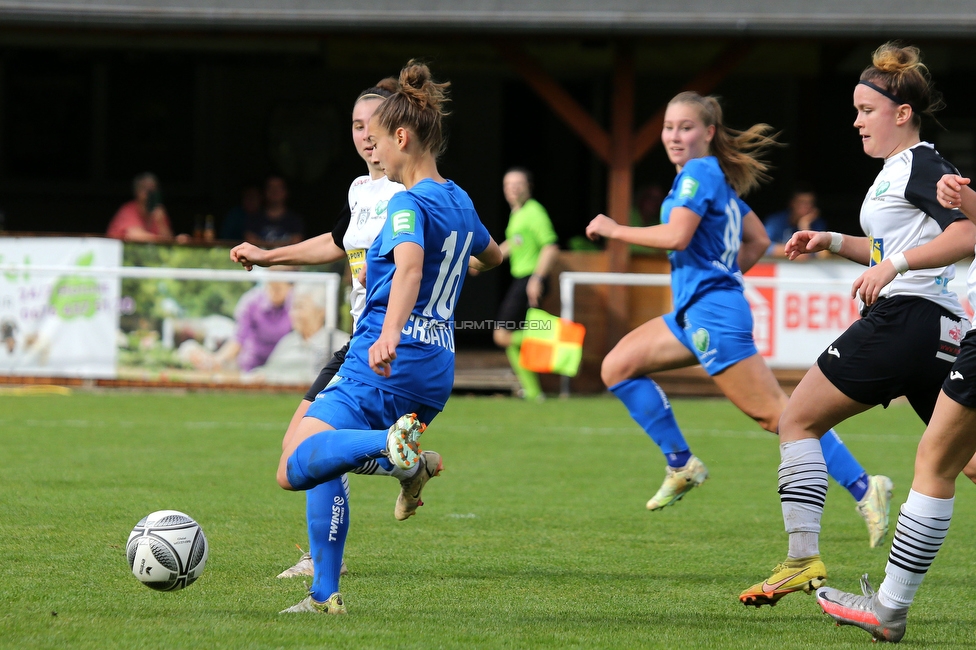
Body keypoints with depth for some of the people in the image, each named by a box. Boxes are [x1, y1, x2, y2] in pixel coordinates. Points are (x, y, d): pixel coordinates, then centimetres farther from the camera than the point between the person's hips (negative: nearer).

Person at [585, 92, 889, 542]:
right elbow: (758, 240, 24)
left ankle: (862, 487, -16)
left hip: (713, 315, -10)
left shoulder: (699, 173, -10)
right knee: (618, 367, 10)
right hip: (694, 316, 10)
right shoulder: (718, 179, 18)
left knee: (773, 411, -13)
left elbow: (676, 235, -23)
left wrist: (615, 230, -11)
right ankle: (681, 465, 11)